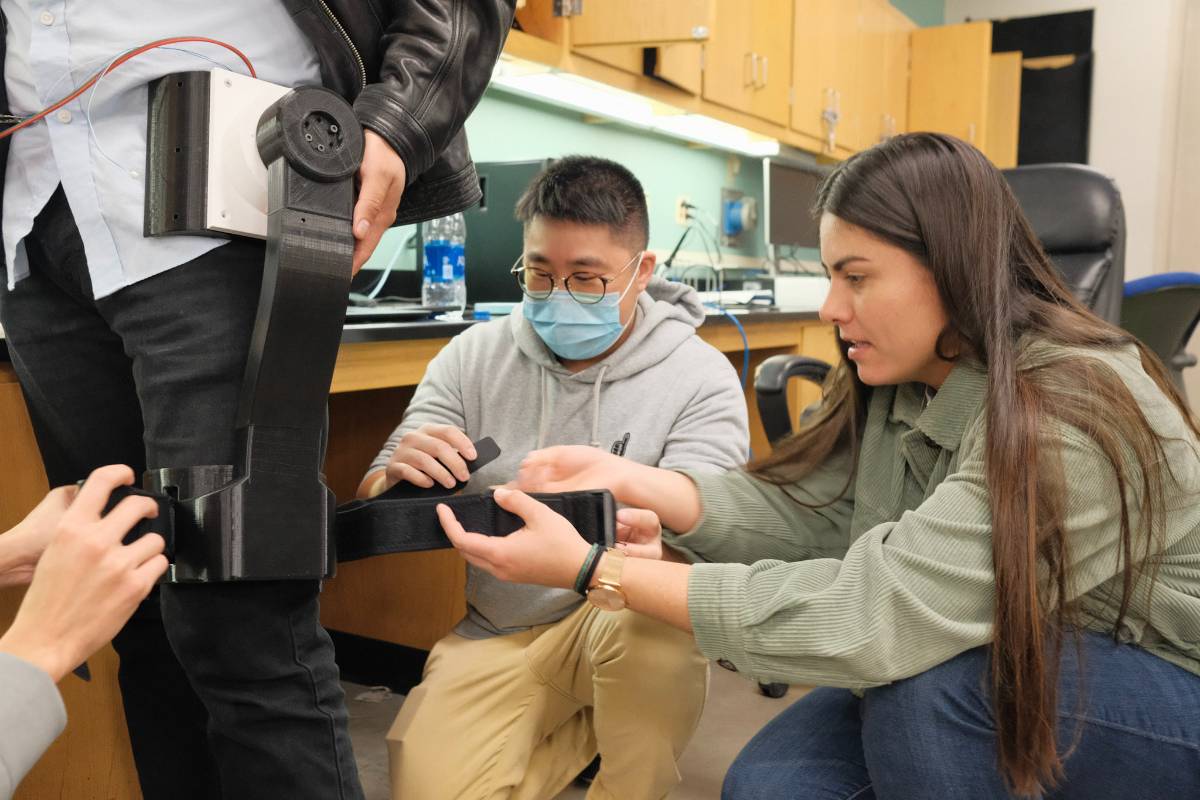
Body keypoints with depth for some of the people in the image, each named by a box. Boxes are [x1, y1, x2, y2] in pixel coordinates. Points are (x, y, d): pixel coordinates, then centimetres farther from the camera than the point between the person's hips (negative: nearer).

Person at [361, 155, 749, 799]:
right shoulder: (473, 357, -2)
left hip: (623, 613, -2)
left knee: (658, 614, -34)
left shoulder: (701, 378, -11)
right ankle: (583, 728, 11)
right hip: (497, 632, 3)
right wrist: (400, 475, -28)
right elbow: (372, 506, -2)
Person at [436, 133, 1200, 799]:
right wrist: (632, 483, -25)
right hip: (993, 676, 6)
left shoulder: (1075, 414, -32)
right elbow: (802, 513, -10)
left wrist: (596, 570, -37)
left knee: (926, 681, -33)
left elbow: (871, 612, -38)